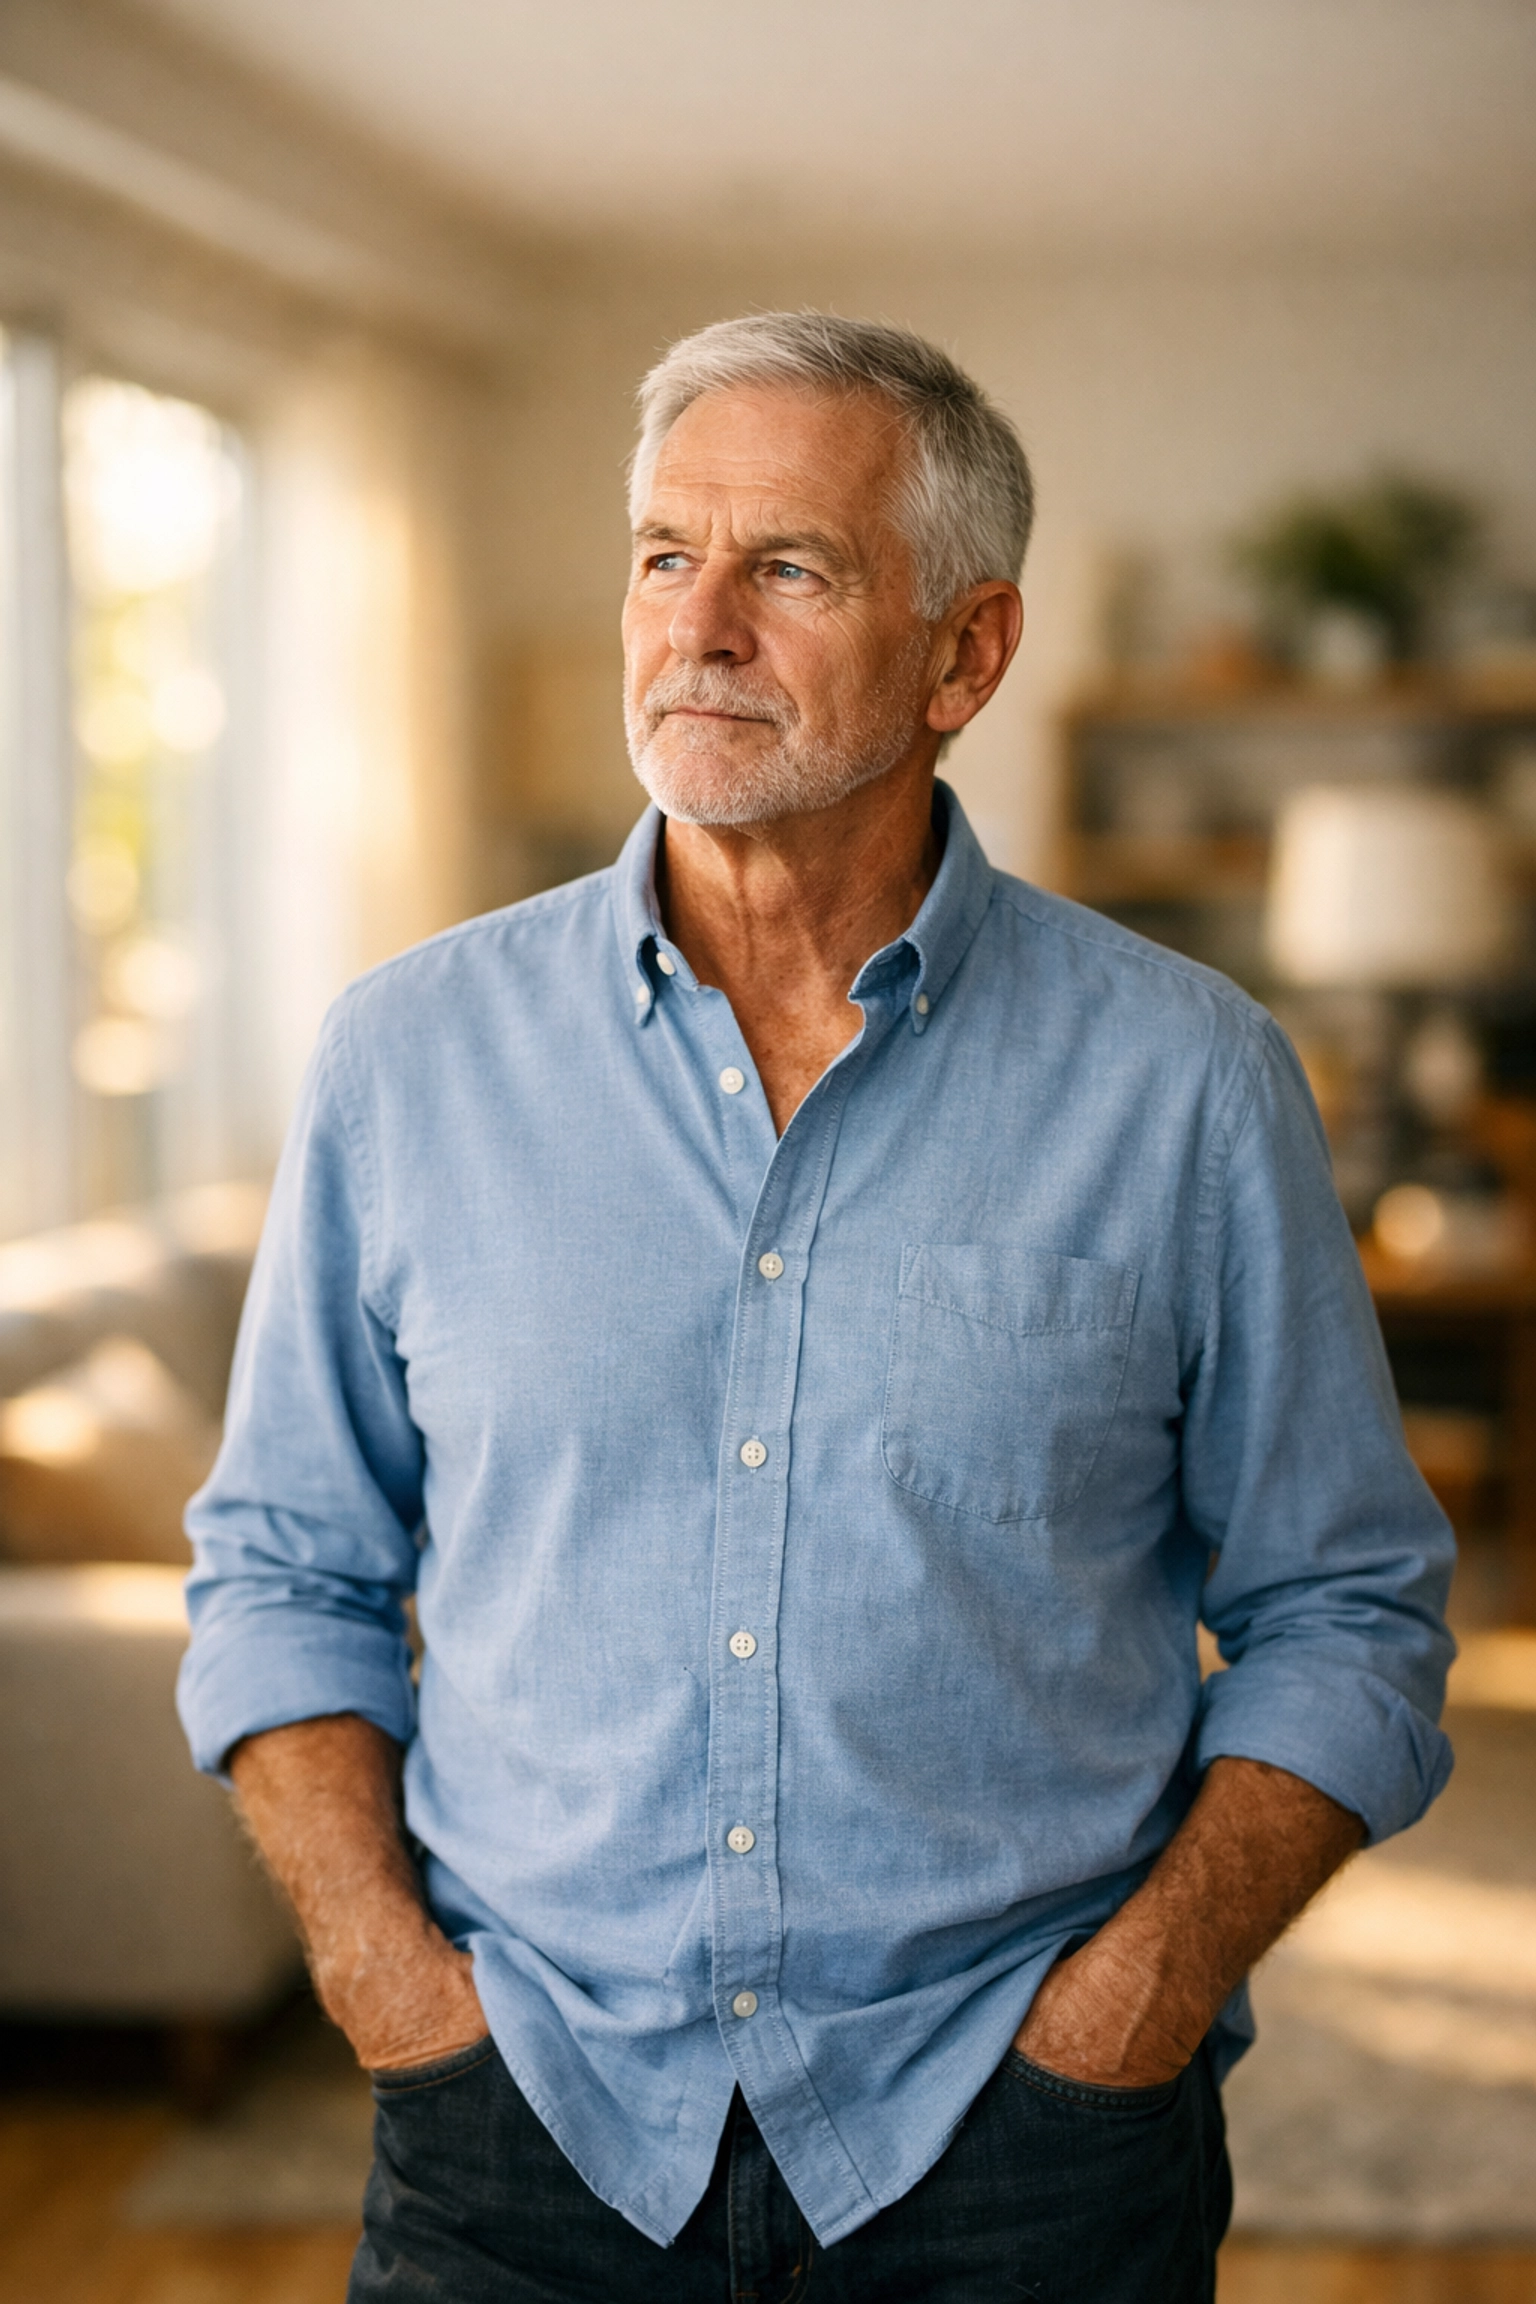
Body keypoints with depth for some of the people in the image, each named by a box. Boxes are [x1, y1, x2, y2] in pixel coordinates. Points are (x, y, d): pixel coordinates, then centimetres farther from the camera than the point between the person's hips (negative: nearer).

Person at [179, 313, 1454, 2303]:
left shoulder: (1185, 1082, -3)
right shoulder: (413, 1053, 1)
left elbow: (1343, 1613, 2)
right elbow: (284, 1567, 8)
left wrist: (1139, 1995, -9)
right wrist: (385, 1967, -5)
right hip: (527, 2128, 1)